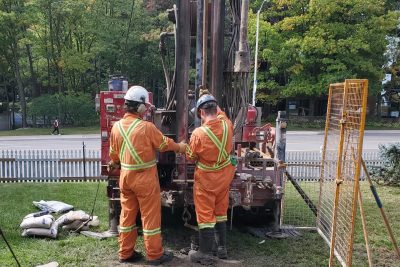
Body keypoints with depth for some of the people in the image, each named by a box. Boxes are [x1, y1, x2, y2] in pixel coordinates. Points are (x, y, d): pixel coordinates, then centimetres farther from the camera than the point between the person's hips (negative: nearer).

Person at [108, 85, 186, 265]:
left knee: (127, 214, 15)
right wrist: (179, 147, 14)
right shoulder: (146, 127, -19)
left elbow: (113, 153, 11)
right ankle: (154, 255, 16)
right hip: (145, 178, -6)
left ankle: (125, 253, 26)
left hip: (126, 176, 6)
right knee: (150, 215, 5)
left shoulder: (117, 126, 0)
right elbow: (164, 143, -5)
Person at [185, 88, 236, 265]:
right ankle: (222, 248, 31)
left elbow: (191, 157, -9)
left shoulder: (199, 133, -25)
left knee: (205, 215, 7)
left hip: (206, 178, -5)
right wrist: (208, 97, 24)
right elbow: (220, 113, 13)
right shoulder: (227, 124, -13)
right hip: (225, 175, 5)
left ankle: (206, 254, 17)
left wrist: (184, 147, 12)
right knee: (220, 212, 19)